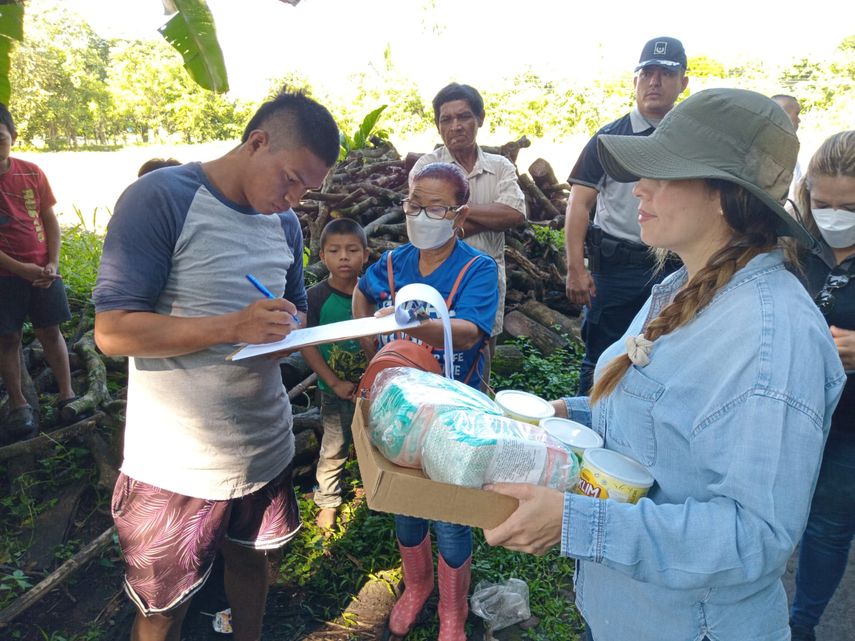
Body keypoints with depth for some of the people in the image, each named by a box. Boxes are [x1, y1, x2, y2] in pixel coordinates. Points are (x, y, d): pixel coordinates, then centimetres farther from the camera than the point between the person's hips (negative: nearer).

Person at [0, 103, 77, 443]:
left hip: (42, 270, 2)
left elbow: (50, 221, 5)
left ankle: (66, 395, 18)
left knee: (50, 331, 9)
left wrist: (52, 264, -6)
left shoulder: (31, 173, 0)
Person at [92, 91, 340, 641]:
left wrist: (294, 326, -7)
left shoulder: (285, 222, 5)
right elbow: (113, 331, -19)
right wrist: (234, 328, -28)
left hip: (264, 446, 6)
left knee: (252, 560, 23)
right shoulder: (160, 198, -15)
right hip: (176, 464, -5)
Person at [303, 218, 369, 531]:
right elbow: (306, 345, -13)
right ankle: (327, 501, 32)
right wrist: (335, 383, -16)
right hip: (336, 391, -2)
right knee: (334, 449, 11)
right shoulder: (316, 297, -15)